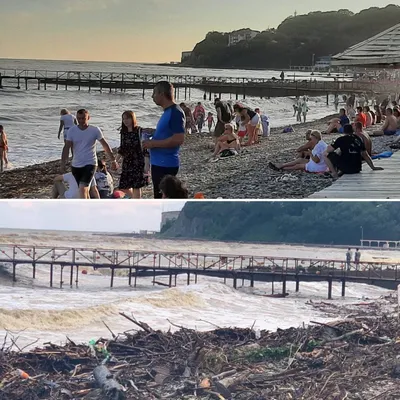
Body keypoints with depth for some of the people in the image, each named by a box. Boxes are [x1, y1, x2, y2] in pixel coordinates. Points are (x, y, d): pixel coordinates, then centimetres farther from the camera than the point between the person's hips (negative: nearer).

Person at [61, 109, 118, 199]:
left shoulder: (95, 130, -5)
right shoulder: (72, 131, 1)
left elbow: (105, 146, 3)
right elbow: (66, 148, 0)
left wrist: (113, 160, 6)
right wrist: (63, 164, -8)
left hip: (90, 164, -4)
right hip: (75, 165, 4)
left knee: (82, 189, -19)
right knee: (85, 190, 12)